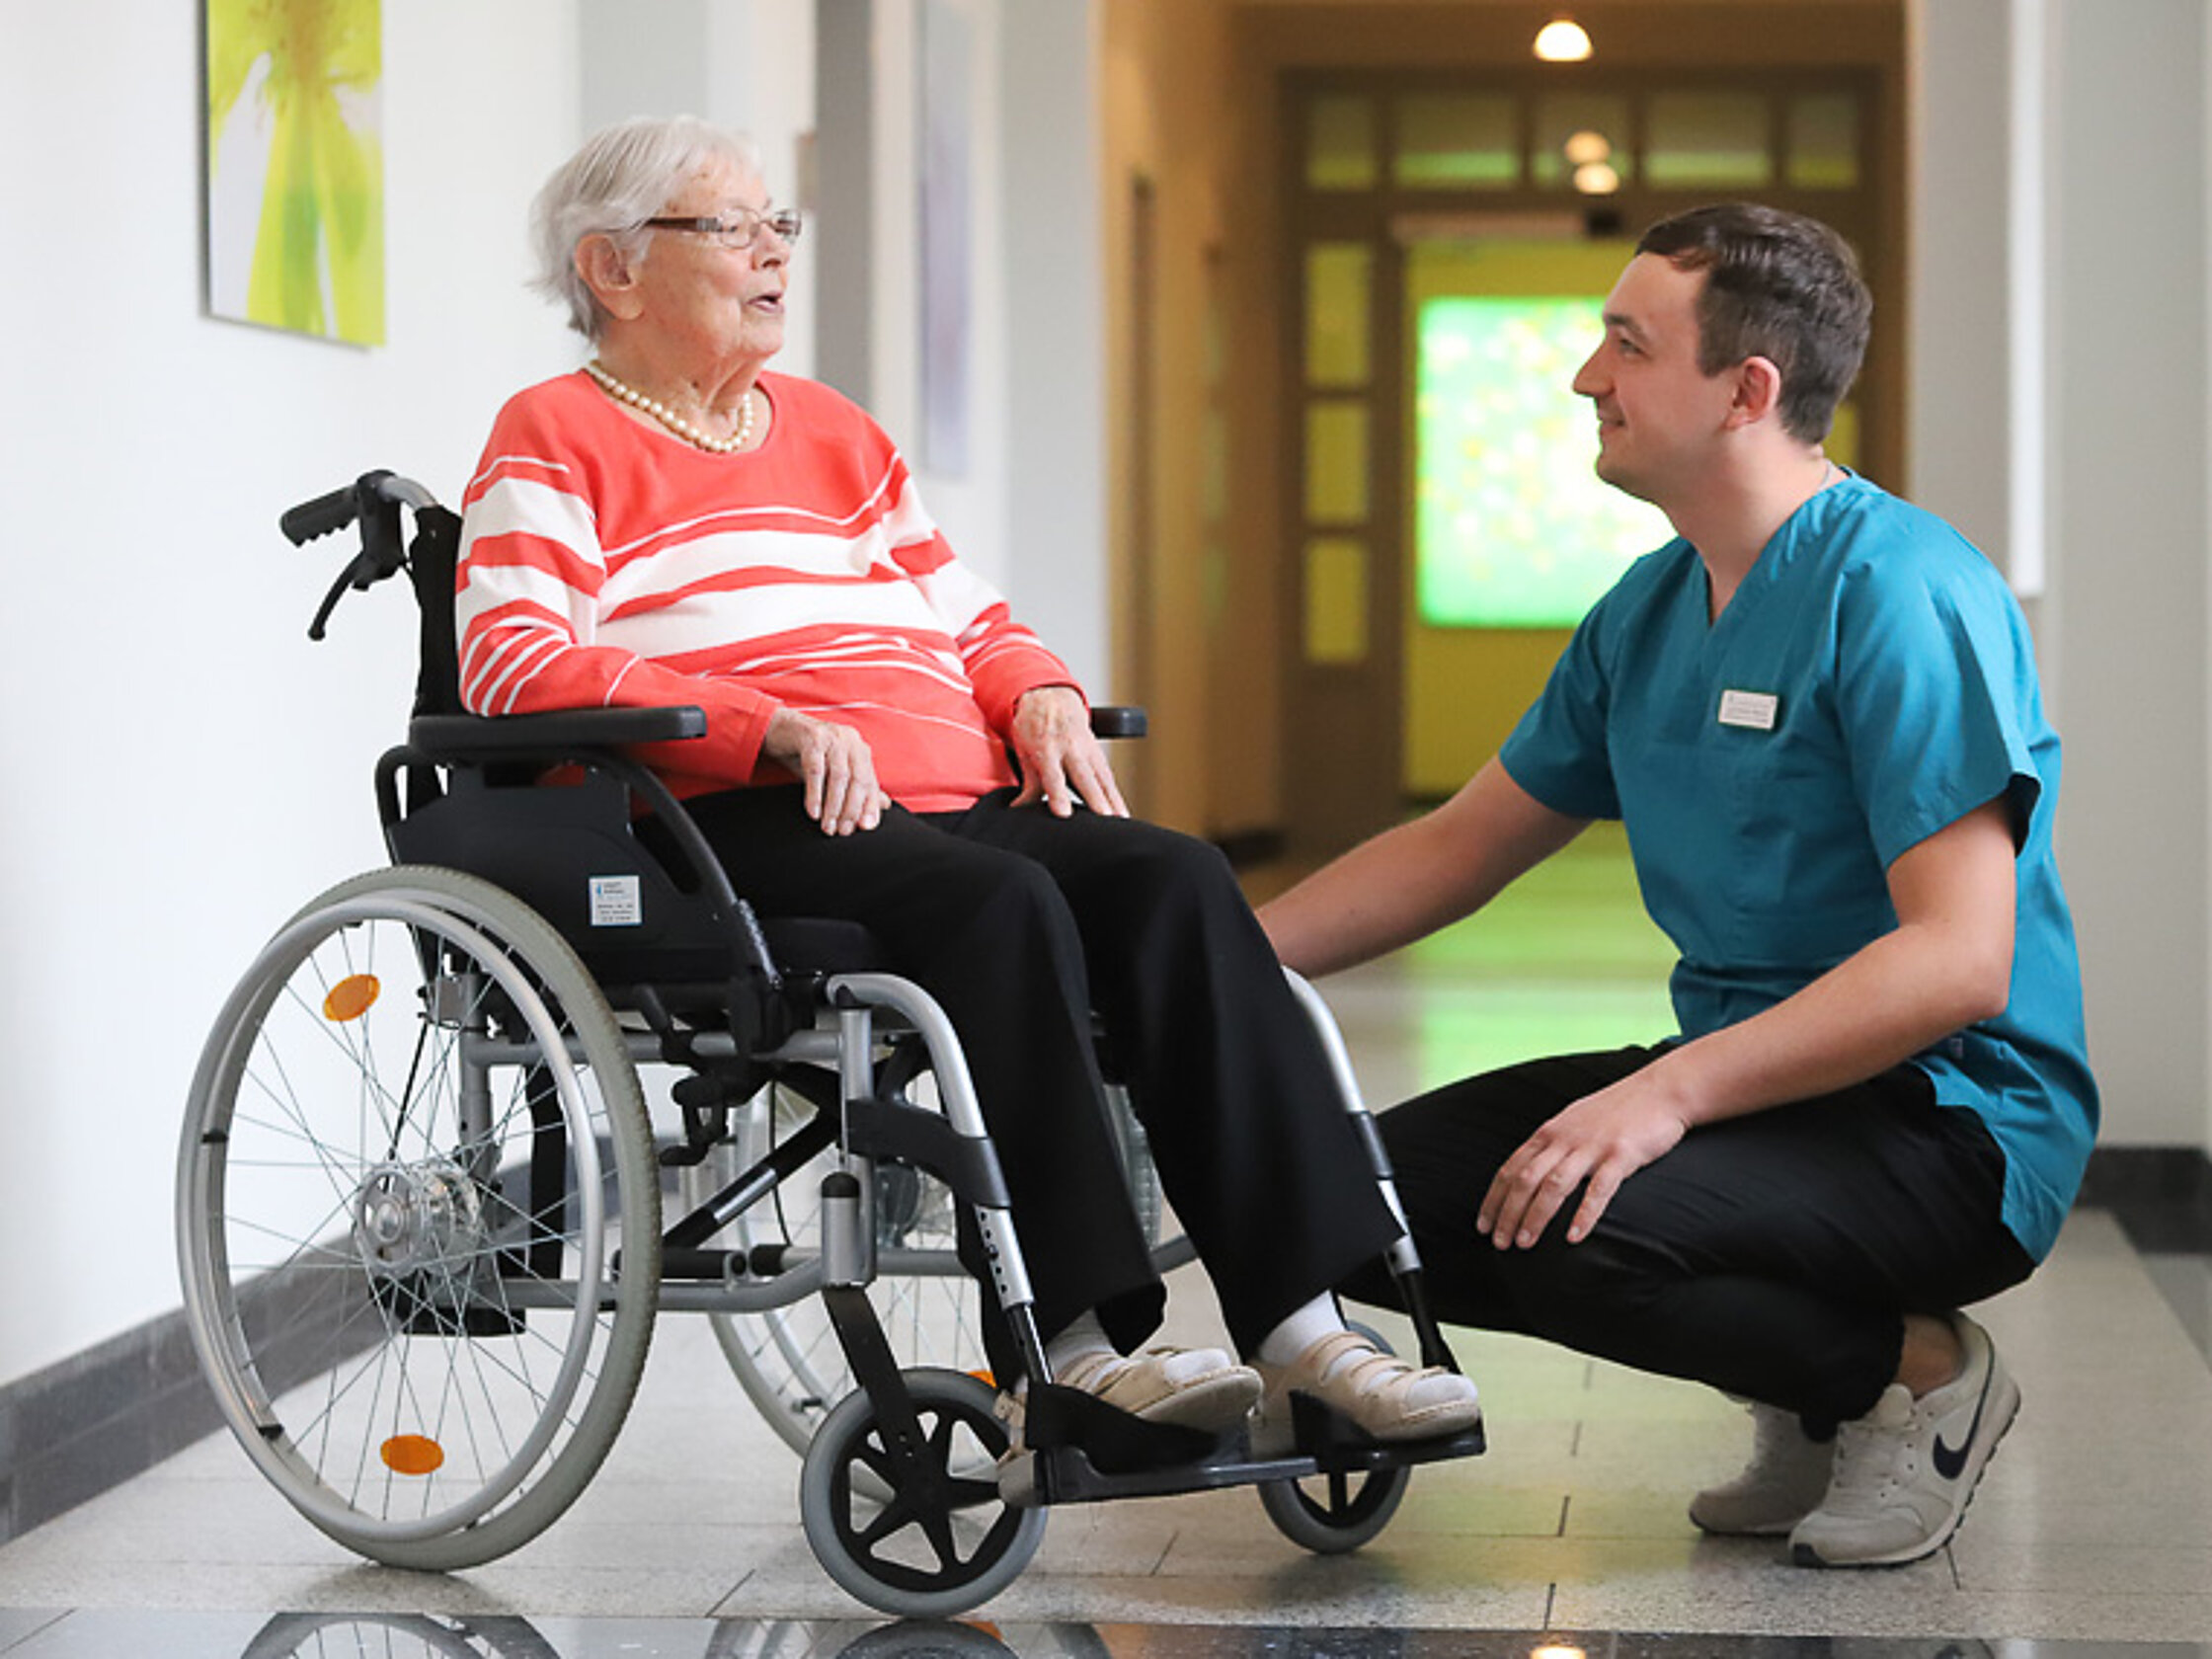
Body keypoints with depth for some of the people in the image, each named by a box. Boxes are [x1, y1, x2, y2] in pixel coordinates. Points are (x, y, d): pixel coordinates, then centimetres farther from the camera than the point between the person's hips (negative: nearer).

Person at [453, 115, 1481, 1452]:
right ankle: (1075, 1349, -37)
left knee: (1176, 881, -22)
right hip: (738, 836, -6)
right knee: (1001, 902, -34)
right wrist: (772, 724, -21)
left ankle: (1301, 1328, -31)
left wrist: (1040, 694, 6)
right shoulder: (558, 439, 8)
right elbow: (513, 663, -9)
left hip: (949, 803, 6)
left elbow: (971, 624, 31)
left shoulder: (835, 433, 29)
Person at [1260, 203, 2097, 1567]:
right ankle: (1814, 1391, 9)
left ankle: (1912, 1368, -4)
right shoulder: (1646, 614, 11)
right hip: (1750, 1082, 9)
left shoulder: (1896, 590, -17)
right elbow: (1462, 847, 20)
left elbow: (1960, 961, -25)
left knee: (1555, 1224, -31)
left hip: (1951, 1121, -9)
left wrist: (1669, 1093, -31)